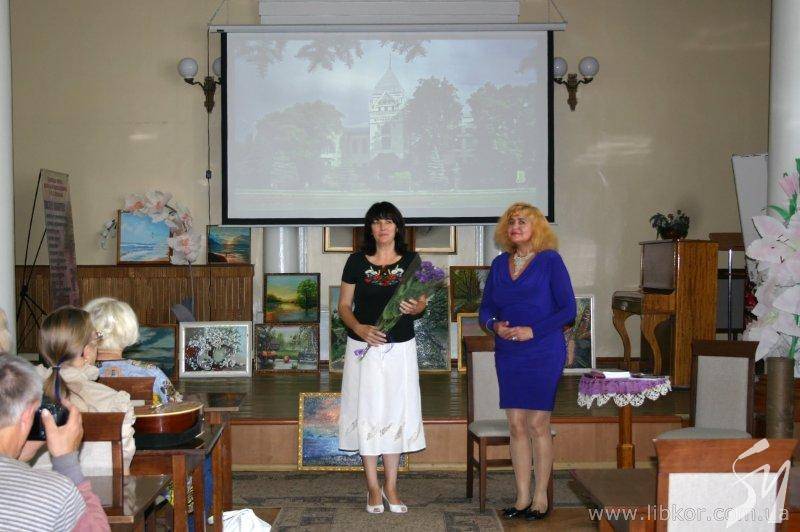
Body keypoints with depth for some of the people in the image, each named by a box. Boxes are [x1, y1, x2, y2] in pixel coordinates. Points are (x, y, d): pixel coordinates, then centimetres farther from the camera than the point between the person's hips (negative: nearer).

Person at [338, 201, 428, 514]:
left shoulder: (411, 261, 3)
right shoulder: (357, 261, 0)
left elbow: (422, 304, 7)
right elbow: (344, 305, 3)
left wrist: (415, 309, -16)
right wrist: (359, 328, -15)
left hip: (400, 348, 1)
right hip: (364, 347, -1)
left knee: (396, 412, 4)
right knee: (367, 413, 2)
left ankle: (390, 485, 17)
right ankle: (373, 487, 13)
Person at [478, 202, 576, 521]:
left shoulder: (550, 261, -4)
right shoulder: (499, 264, 10)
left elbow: (567, 309, -7)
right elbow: (486, 308, 14)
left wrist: (533, 330, -16)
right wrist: (495, 325, -8)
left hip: (543, 353, -4)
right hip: (508, 355, 5)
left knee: (537, 424, -2)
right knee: (516, 425, 5)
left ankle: (540, 497, 10)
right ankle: (522, 497, 13)